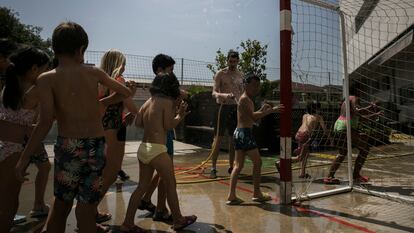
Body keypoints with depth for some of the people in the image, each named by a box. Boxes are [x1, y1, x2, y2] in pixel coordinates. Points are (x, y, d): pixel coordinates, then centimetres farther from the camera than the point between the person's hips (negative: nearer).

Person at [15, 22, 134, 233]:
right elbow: (127, 93, 15)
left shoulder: (46, 79, -3)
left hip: (68, 146, -1)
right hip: (97, 145, 2)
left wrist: (23, 158, -8)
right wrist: (103, 102, 32)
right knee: (86, 211, 9)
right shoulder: (94, 72, 4)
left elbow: (46, 121, -14)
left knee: (61, 205, 18)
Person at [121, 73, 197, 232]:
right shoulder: (167, 101, -8)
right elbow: (168, 126, -9)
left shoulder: (148, 101, 11)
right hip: (157, 150, -7)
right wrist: (180, 115, 5)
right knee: (171, 185, 9)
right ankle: (178, 220, 24)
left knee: (142, 187, 15)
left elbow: (138, 122, 6)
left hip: (143, 148, 7)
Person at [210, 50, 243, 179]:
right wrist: (224, 95, -32)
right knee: (218, 138, -5)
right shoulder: (220, 74, -3)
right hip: (223, 107, -5)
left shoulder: (240, 75, 12)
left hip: (236, 108, 5)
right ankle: (213, 168, 1)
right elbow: (214, 93, -11)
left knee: (233, 139, 8)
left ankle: (231, 167, 19)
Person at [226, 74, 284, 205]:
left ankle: (231, 196, 8)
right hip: (245, 133, -10)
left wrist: (262, 110, 12)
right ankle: (257, 194, 11)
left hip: (239, 133, 10)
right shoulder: (245, 98, -10)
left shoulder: (247, 99, 21)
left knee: (238, 165, 8)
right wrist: (271, 110, -22)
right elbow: (253, 116, -22)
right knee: (257, 162, 2)